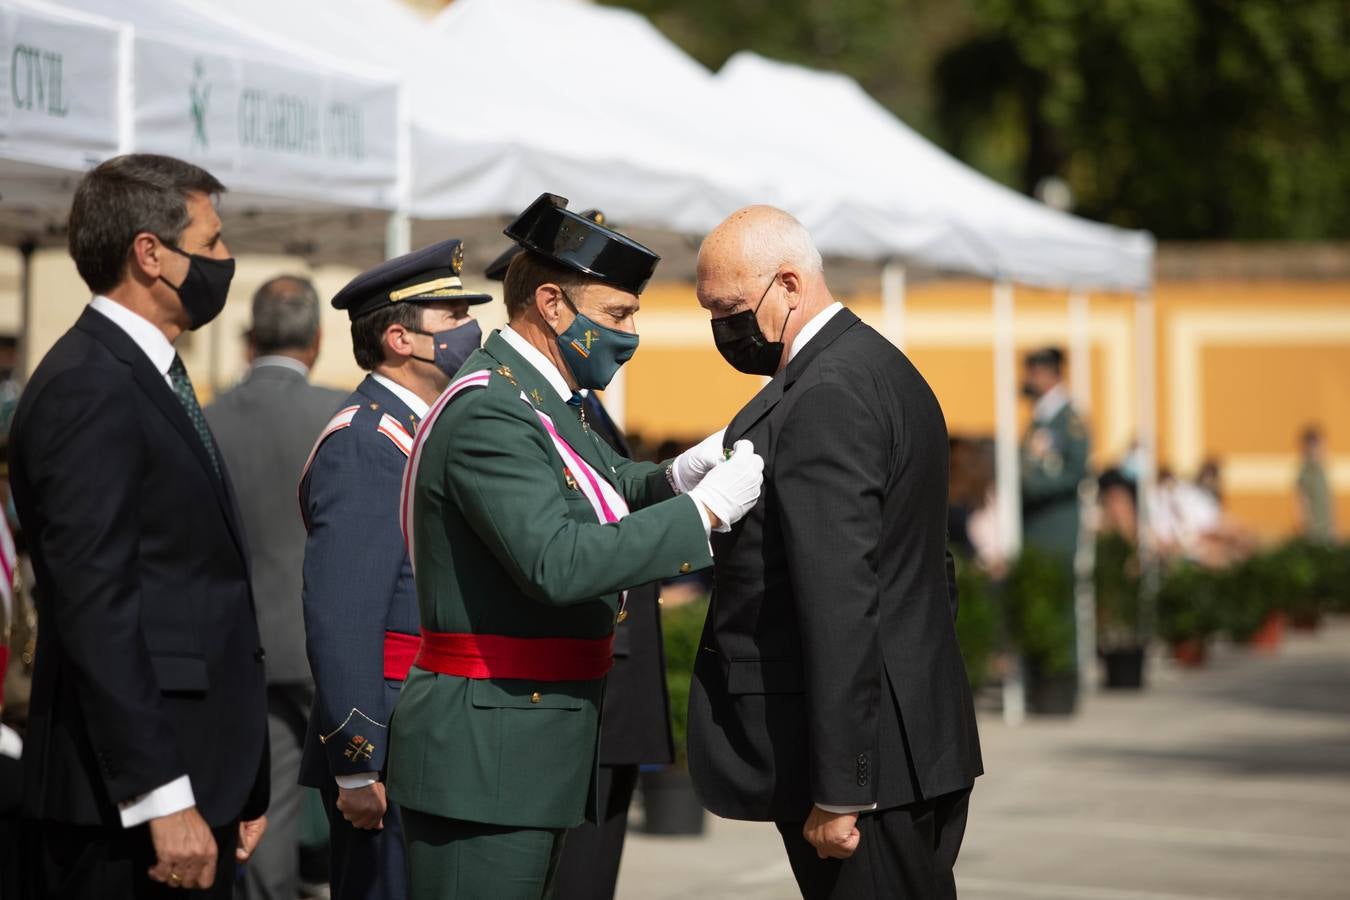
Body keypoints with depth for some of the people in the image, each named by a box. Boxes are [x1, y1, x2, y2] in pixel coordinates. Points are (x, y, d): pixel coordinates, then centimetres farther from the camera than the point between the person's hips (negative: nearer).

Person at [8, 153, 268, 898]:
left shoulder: (149, 379, 17)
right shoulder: (89, 390, -14)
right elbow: (94, 607, -20)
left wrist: (239, 783, 17)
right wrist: (163, 798, -22)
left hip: (195, 782, 9)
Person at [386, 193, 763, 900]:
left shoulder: (535, 398, 14)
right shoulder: (490, 411, -18)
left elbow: (605, 489, 29)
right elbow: (557, 563, -28)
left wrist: (674, 476, 6)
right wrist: (705, 508, -23)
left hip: (531, 747, 10)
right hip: (484, 754, -10)